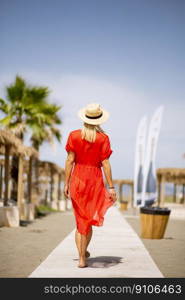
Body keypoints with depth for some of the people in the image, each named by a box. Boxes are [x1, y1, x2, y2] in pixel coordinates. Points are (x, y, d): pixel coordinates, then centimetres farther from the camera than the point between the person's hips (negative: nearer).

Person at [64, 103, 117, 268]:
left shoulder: (74, 135, -3)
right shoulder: (103, 138, -8)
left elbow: (70, 160, -5)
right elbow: (105, 163, -9)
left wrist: (66, 183, 1)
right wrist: (111, 187, -5)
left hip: (77, 179, 1)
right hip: (95, 180, -1)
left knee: (80, 218, 11)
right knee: (89, 219, 14)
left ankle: (82, 257, 7)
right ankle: (83, 252, 21)